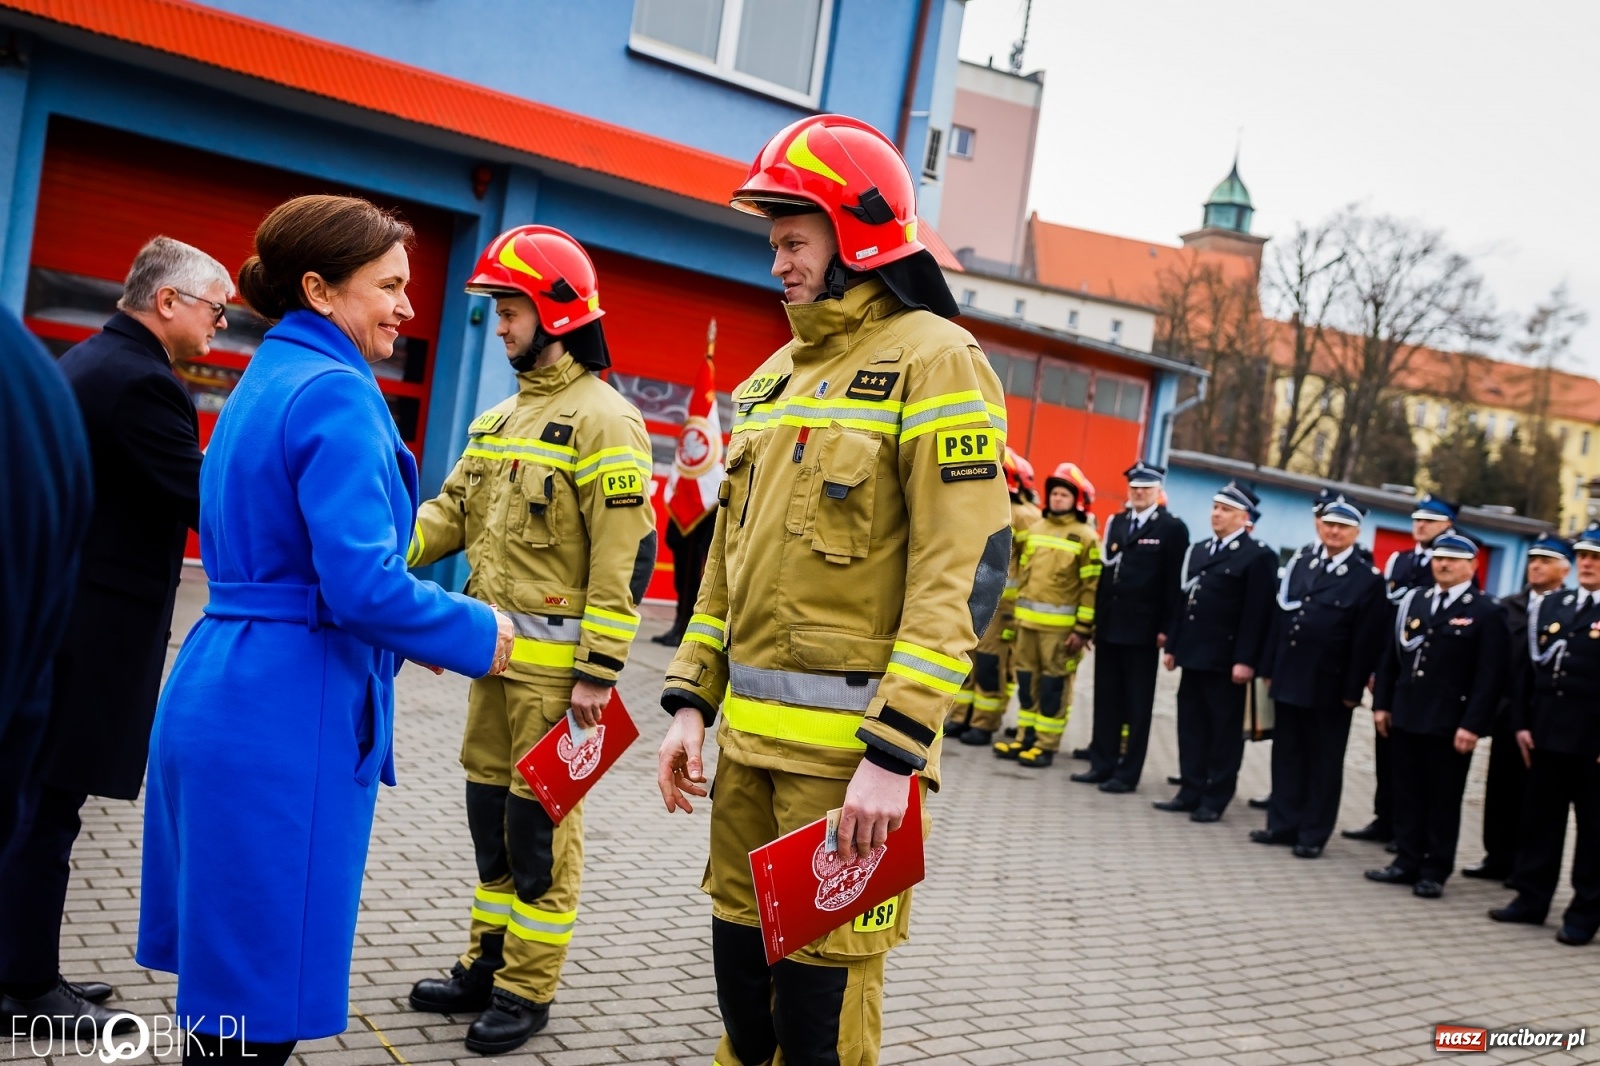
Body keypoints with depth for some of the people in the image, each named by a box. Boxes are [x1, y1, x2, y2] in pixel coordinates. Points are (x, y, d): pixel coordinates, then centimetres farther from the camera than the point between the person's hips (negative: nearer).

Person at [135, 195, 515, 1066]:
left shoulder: (266, 381, 16)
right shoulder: (336, 394, -15)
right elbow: (362, 580, -24)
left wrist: (424, 628, 18)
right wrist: (476, 634, -8)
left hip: (221, 695, 10)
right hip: (286, 716, -10)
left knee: (227, 966, 18)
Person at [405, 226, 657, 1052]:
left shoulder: (603, 421, -13)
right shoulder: (499, 418, 14)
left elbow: (625, 555, -17)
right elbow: (451, 513, 13)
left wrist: (598, 672, -19)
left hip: (556, 663, -8)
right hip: (495, 651, 8)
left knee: (540, 822, 1)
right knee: (489, 806, 16)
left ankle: (528, 989, 13)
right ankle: (488, 963, 30)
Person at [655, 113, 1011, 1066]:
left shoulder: (933, 360, -8)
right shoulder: (774, 376, 16)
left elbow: (964, 568, -17)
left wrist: (894, 752, -21)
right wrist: (693, 701, 14)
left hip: (848, 742, -7)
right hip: (750, 736, 7)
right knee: (741, 971, 16)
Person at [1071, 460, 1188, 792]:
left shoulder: (1172, 528, -4)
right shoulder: (1116, 523, 14)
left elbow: (1174, 582, -7)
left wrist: (1166, 628, -12)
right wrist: (1096, 619, 12)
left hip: (1142, 630, -6)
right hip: (1109, 626, 6)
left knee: (1137, 704, 2)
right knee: (1106, 699, 10)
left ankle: (1127, 773, 7)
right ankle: (1102, 765, 17)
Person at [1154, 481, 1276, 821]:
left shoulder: (1258, 557, -8)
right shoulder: (1198, 551, 16)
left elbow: (1257, 614, -13)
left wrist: (1245, 661, -18)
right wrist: (1172, 646, 13)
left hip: (1225, 660, -7)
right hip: (1193, 654, 7)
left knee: (1224, 730, 3)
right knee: (1191, 725, 11)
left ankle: (1216, 799, 9)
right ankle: (1191, 791, 19)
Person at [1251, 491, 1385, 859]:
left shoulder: (1368, 579, -6)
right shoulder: (1298, 562, 8)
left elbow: (1367, 642, -9)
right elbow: (1279, 615, 9)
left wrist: (1353, 690, -11)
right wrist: (1269, 667, 6)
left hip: (1328, 686, -5)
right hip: (1289, 678, 5)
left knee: (1324, 761, 6)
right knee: (1286, 755, 12)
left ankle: (1313, 834, 14)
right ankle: (1283, 824, 22)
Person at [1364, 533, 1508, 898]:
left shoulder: (1488, 613, -5)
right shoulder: (1412, 602, 11)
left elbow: (1491, 676, -10)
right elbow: (1391, 656, 14)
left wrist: (1472, 725, -15)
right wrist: (1382, 703, 9)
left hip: (1449, 726, -5)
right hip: (1405, 717, 5)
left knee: (1443, 801, 4)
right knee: (1407, 795, 10)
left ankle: (1435, 871, 12)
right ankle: (1408, 862, 19)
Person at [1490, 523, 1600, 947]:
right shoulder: (1550, 606, 11)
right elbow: (1531, 669, 13)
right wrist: (1523, 722, 7)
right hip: (1546, 734, 5)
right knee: (1539, 818, 11)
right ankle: (1531, 899, 20)